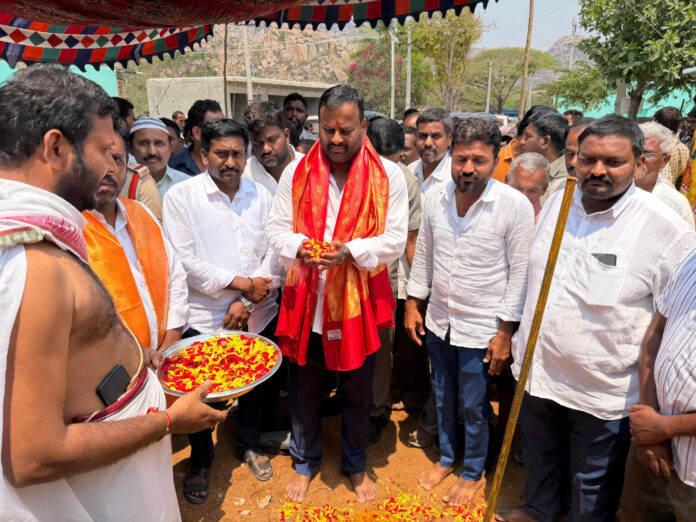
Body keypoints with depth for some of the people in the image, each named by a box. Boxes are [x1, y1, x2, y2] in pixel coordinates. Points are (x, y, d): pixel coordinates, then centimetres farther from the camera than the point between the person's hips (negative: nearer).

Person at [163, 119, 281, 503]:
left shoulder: (261, 196, 3)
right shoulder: (181, 196, -7)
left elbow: (273, 254, 1)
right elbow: (185, 260, -13)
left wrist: (247, 302, -9)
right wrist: (241, 282, -14)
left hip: (258, 316, 3)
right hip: (204, 319, -3)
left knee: (257, 385, 17)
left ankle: (249, 445, 45)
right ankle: (200, 463, 38)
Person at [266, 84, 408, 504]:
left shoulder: (388, 175, -4)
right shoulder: (296, 172, 1)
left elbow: (395, 240, -7)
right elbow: (277, 228, 2)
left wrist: (350, 251, -22)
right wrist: (299, 247, -20)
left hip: (360, 301, -1)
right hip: (306, 300, 1)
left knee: (358, 393, 16)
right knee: (304, 391, 16)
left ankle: (356, 464, 43)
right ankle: (305, 462, 43)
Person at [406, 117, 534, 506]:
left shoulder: (516, 205, -16)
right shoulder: (436, 199, -3)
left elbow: (520, 272, -12)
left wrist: (506, 332, -12)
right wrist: (414, 305, 8)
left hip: (482, 329, -4)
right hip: (437, 322, 4)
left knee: (474, 407, 12)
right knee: (443, 398, 21)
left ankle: (474, 472, 38)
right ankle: (446, 458, 45)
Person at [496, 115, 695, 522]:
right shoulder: (558, 201, -2)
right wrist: (521, 336, 14)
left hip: (603, 393, -5)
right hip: (539, 371, 5)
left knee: (593, 488, 19)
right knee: (539, 458, 29)